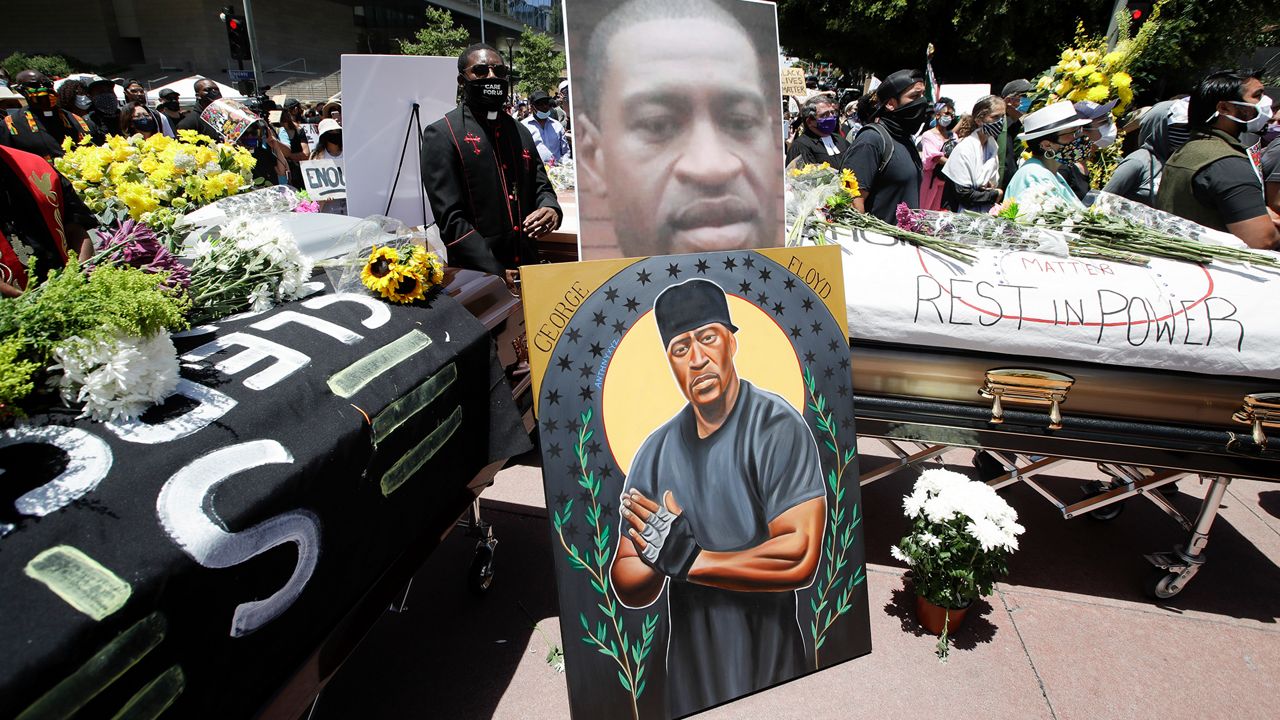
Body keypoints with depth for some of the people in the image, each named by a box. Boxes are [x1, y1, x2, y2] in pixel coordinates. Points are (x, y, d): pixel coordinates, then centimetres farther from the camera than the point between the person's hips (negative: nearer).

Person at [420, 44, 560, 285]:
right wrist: (497, 274, -20)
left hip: (528, 270, 6)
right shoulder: (441, 135, -6)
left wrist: (551, 209, -10)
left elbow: (541, 186, 15)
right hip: (477, 280, -6)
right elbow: (450, 219, -13)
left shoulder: (521, 133, 13)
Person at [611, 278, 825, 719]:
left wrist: (687, 558, -18)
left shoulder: (777, 427, -15)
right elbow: (627, 589, 2)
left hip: (770, 678, -4)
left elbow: (801, 558, -23)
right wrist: (660, 561, -19)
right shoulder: (655, 452, 0)